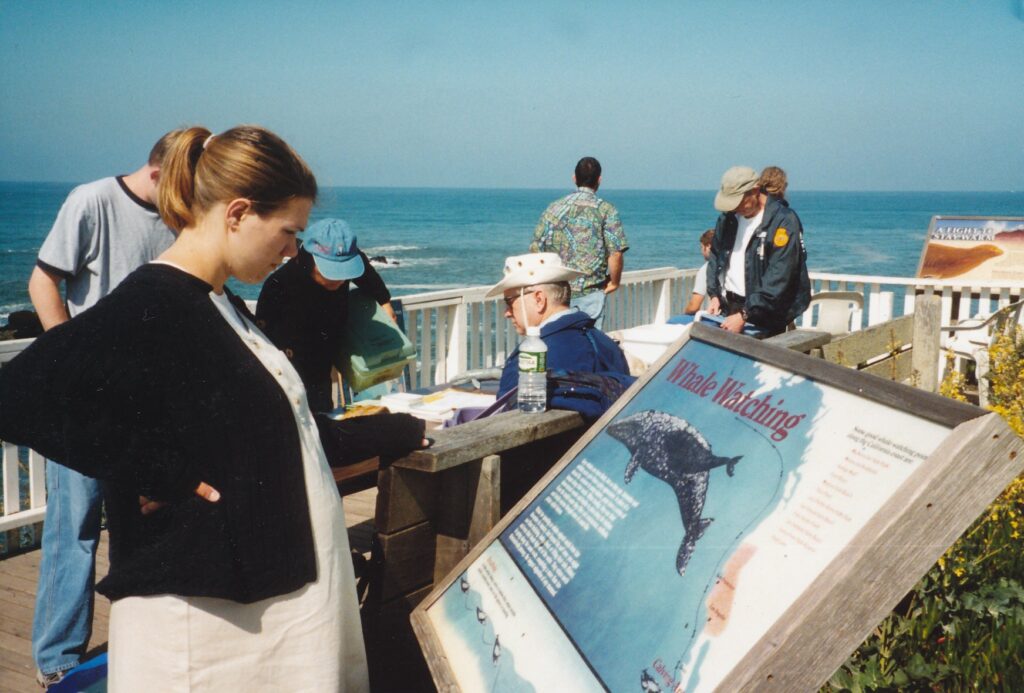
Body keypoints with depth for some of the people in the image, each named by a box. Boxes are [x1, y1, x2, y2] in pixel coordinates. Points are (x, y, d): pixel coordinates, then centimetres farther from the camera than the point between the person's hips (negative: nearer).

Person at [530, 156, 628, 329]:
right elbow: (615, 253, -12)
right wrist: (614, 282, 4)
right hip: (590, 294, -3)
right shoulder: (606, 210, -4)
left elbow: (536, 249, 6)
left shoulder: (554, 208, 7)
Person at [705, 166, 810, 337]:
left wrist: (744, 315, -23)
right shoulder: (728, 217, 6)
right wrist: (714, 295, 4)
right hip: (728, 306, 6)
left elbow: (778, 278, -21)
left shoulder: (784, 222, -16)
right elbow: (715, 256, 18)